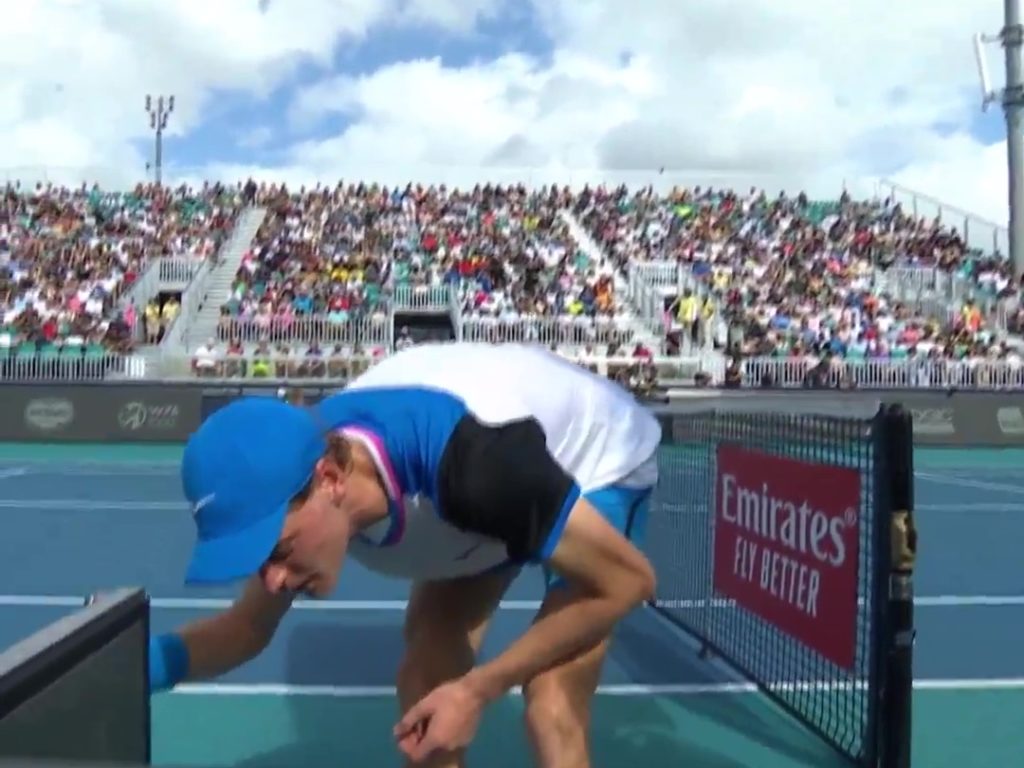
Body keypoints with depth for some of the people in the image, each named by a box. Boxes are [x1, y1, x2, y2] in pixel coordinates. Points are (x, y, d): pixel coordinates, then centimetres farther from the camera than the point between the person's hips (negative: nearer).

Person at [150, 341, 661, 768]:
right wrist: (157, 659, -31)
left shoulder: (471, 463, -45)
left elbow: (629, 580, -31)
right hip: (486, 499, 6)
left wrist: (478, 689, -29)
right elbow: (249, 627, -9)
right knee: (425, 685, 2)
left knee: (550, 711, -17)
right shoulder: (290, 477, -25)